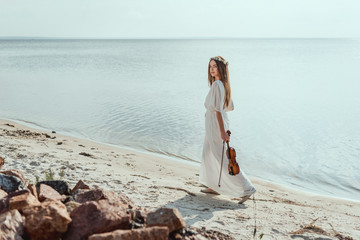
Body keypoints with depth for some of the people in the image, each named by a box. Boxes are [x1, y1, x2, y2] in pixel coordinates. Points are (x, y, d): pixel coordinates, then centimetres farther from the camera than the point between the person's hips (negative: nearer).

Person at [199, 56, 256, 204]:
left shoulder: (216, 85, -20)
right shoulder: (224, 84, 8)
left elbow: (218, 110, -25)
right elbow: (230, 107, 16)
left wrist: (222, 132, -27)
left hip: (215, 125, -10)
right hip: (217, 123, 10)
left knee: (223, 160, -4)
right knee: (208, 154, 20)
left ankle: (246, 188, 0)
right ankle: (214, 186, 31)